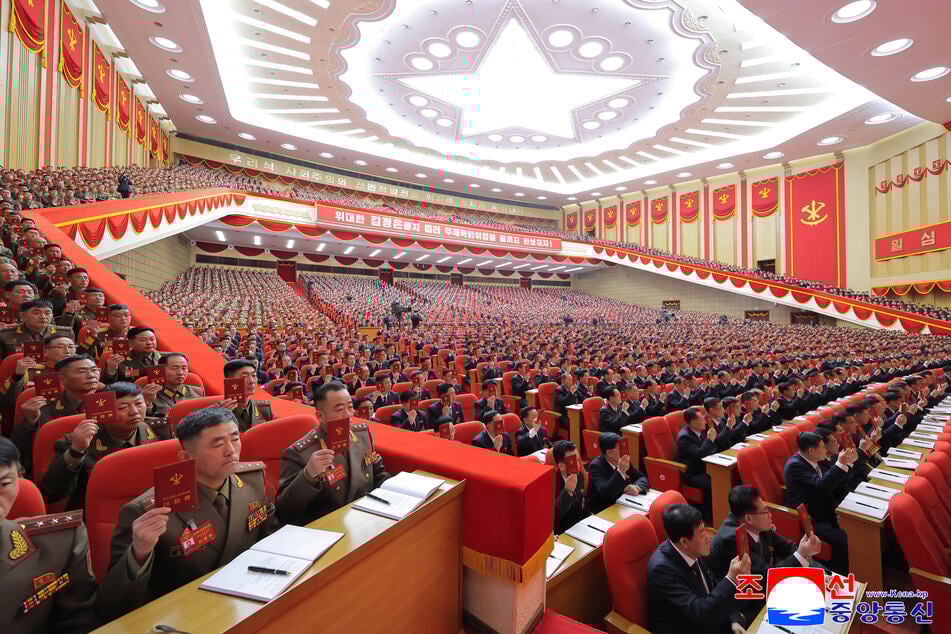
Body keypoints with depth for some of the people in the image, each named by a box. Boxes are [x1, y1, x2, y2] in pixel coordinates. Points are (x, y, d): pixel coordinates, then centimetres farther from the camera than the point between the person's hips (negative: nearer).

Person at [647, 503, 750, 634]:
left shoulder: (692, 552, -8)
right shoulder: (662, 568, -31)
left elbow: (714, 587, 7)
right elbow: (699, 614, -30)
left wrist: (733, 619, -7)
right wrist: (731, 579, -32)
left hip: (707, 623, 7)